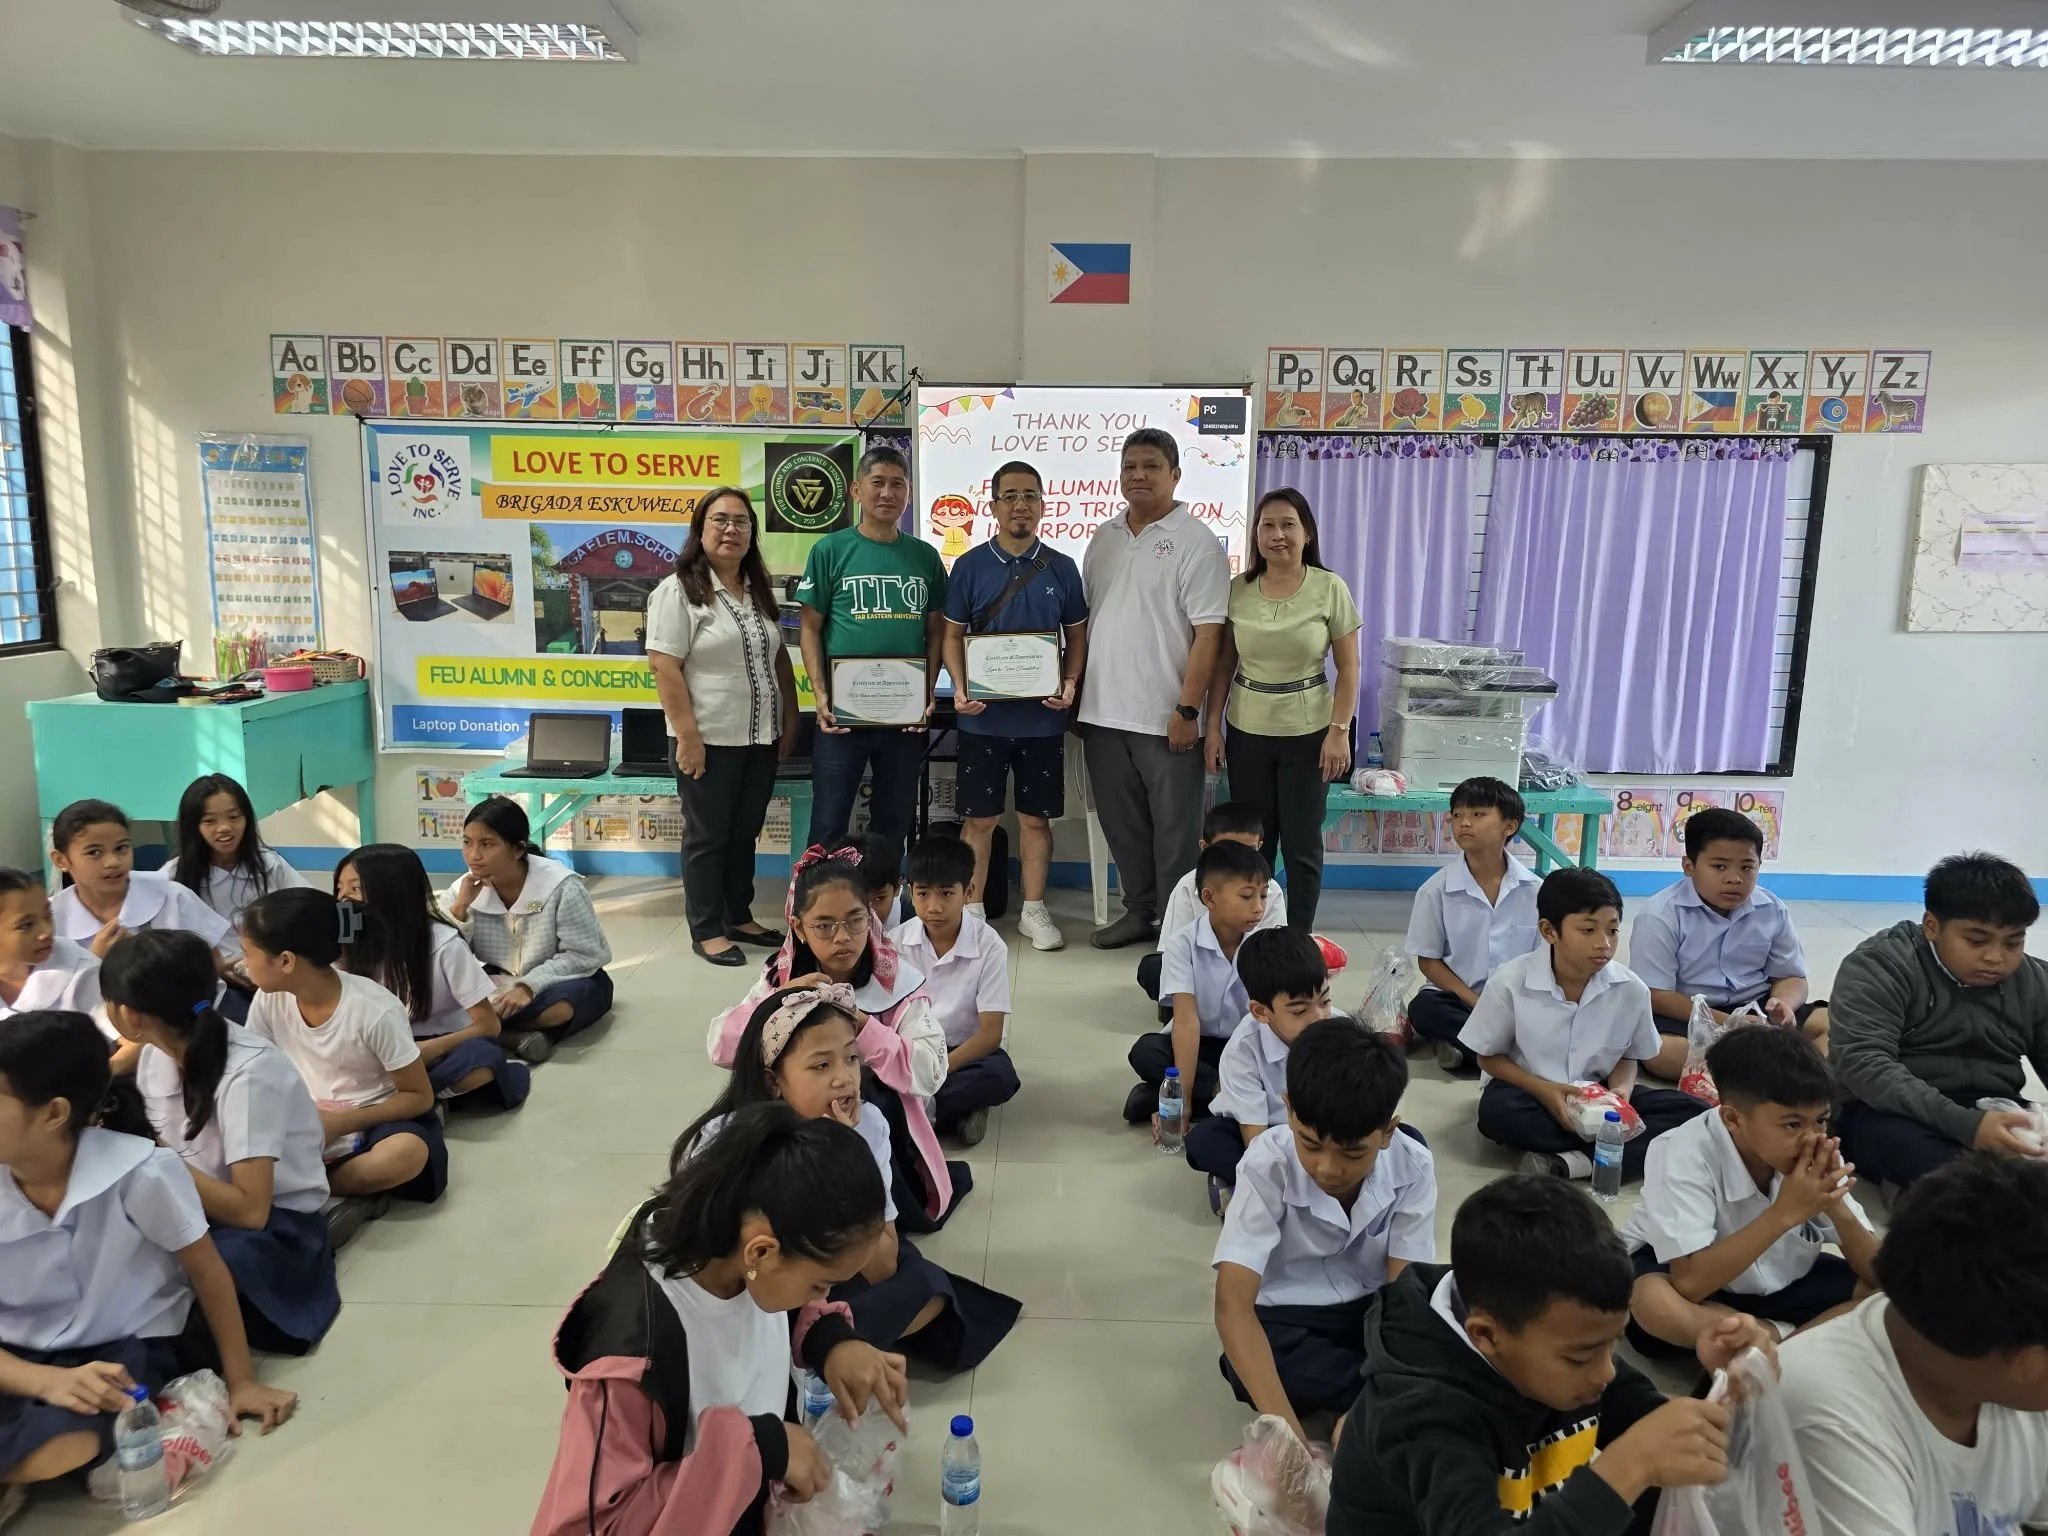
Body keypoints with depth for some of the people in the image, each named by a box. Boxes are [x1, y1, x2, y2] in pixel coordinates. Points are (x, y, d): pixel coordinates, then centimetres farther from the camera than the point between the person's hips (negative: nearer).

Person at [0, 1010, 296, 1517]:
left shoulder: (140, 1173, -23)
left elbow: (207, 1272, -8)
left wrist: (241, 1381, -3)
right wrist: (49, 1382, -27)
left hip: (125, 1347, -2)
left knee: (64, 1446, -32)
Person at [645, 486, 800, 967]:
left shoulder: (760, 591, 11)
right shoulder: (679, 589, -10)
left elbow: (779, 657, 17)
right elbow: (664, 666, -15)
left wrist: (790, 719, 11)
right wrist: (687, 735, -20)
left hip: (761, 737, 7)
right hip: (710, 739, -6)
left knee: (745, 833, 15)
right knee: (708, 836, 4)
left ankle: (739, 918, 27)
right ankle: (707, 930, 14)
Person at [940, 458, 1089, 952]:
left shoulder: (1062, 568, 3)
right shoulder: (969, 566, 0)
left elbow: (1076, 636, 8)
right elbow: (953, 635, 3)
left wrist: (1070, 682, -9)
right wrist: (959, 688, -11)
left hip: (1042, 717, 1)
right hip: (983, 717, -1)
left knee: (1036, 817, 9)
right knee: (978, 819, 6)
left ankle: (1034, 911, 22)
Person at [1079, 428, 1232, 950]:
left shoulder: (1196, 543, -7)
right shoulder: (1104, 538, 12)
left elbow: (1208, 632, -12)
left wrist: (1188, 709, -17)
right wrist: (1076, 693, 12)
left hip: (1165, 717, -6)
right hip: (1103, 712, 6)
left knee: (1174, 829, 4)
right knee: (1122, 824, 15)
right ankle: (1139, 912, 30)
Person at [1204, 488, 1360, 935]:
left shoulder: (1330, 589, -7)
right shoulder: (1238, 590, 0)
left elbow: (1348, 667, -4)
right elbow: (1223, 664, 5)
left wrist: (1339, 731, -11)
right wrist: (1213, 727, 2)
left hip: (1307, 733, -2)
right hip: (1247, 732, 2)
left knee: (1301, 844, 4)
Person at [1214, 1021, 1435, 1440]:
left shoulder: (1412, 1166, -19)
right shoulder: (1267, 1164, -26)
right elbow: (1233, 1303, -32)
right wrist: (1286, 1429, -44)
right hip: (1291, 1316, 0)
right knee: (1245, 1368, -33)